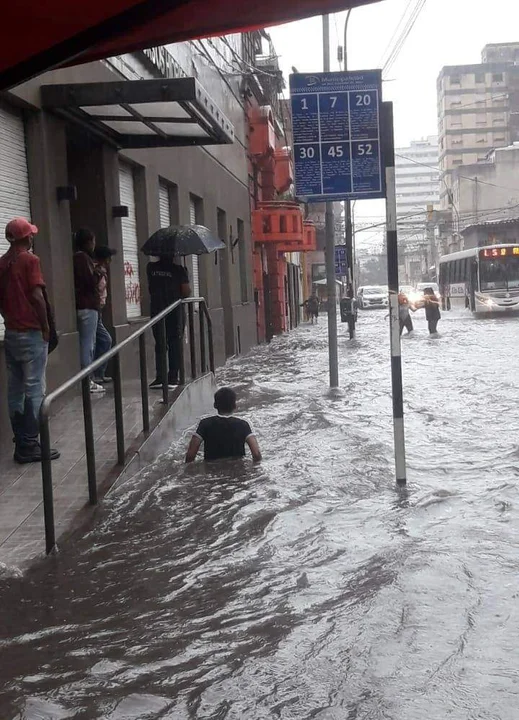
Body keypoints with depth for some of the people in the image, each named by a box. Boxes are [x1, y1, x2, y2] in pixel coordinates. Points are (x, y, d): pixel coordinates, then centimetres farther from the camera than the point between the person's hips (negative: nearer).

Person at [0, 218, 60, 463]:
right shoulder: (30, 260, -10)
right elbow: (37, 297, -17)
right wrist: (46, 327, -8)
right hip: (31, 333, -7)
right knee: (34, 390, -4)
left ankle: (21, 442, 17)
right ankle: (29, 445, -5)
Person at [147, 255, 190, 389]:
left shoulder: (151, 268, 0)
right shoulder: (179, 270, -8)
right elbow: (186, 292, -9)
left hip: (156, 310, 3)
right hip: (175, 312, -2)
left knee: (159, 344, 9)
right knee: (175, 344, 6)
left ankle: (159, 377, 0)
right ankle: (173, 377, 3)